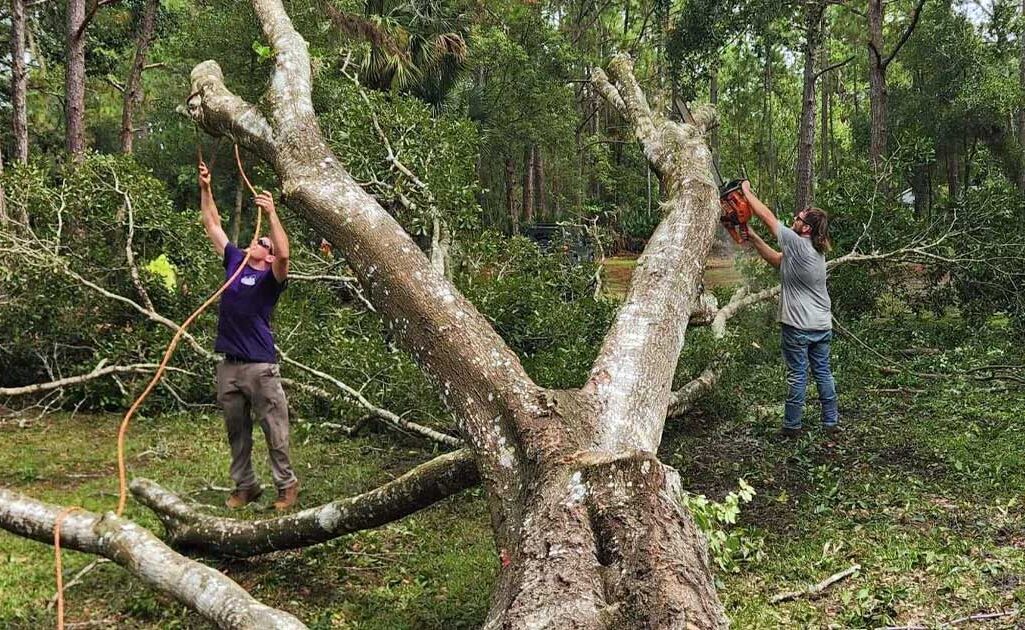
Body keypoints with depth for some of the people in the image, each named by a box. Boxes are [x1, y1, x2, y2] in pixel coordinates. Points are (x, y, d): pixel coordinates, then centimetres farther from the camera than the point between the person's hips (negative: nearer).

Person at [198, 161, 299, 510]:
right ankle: (244, 486, 26)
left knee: (275, 430, 2)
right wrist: (205, 189, 11)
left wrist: (272, 214, -27)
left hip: (260, 366, -6)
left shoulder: (271, 278, -5)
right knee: (236, 432, 14)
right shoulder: (235, 261, 11)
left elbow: (285, 254, -27)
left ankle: (287, 485, 15)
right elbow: (213, 226, 17)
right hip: (228, 365, 6)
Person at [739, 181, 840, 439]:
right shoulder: (816, 250, 8)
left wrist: (747, 192, 2)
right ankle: (831, 422, 20)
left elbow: (768, 217, -10)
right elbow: (778, 261, 16)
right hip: (822, 326, 8)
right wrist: (754, 239, 14)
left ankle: (792, 425, 9)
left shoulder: (797, 243, -17)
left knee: (797, 376, 0)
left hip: (798, 326, -8)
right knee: (823, 373, 13)